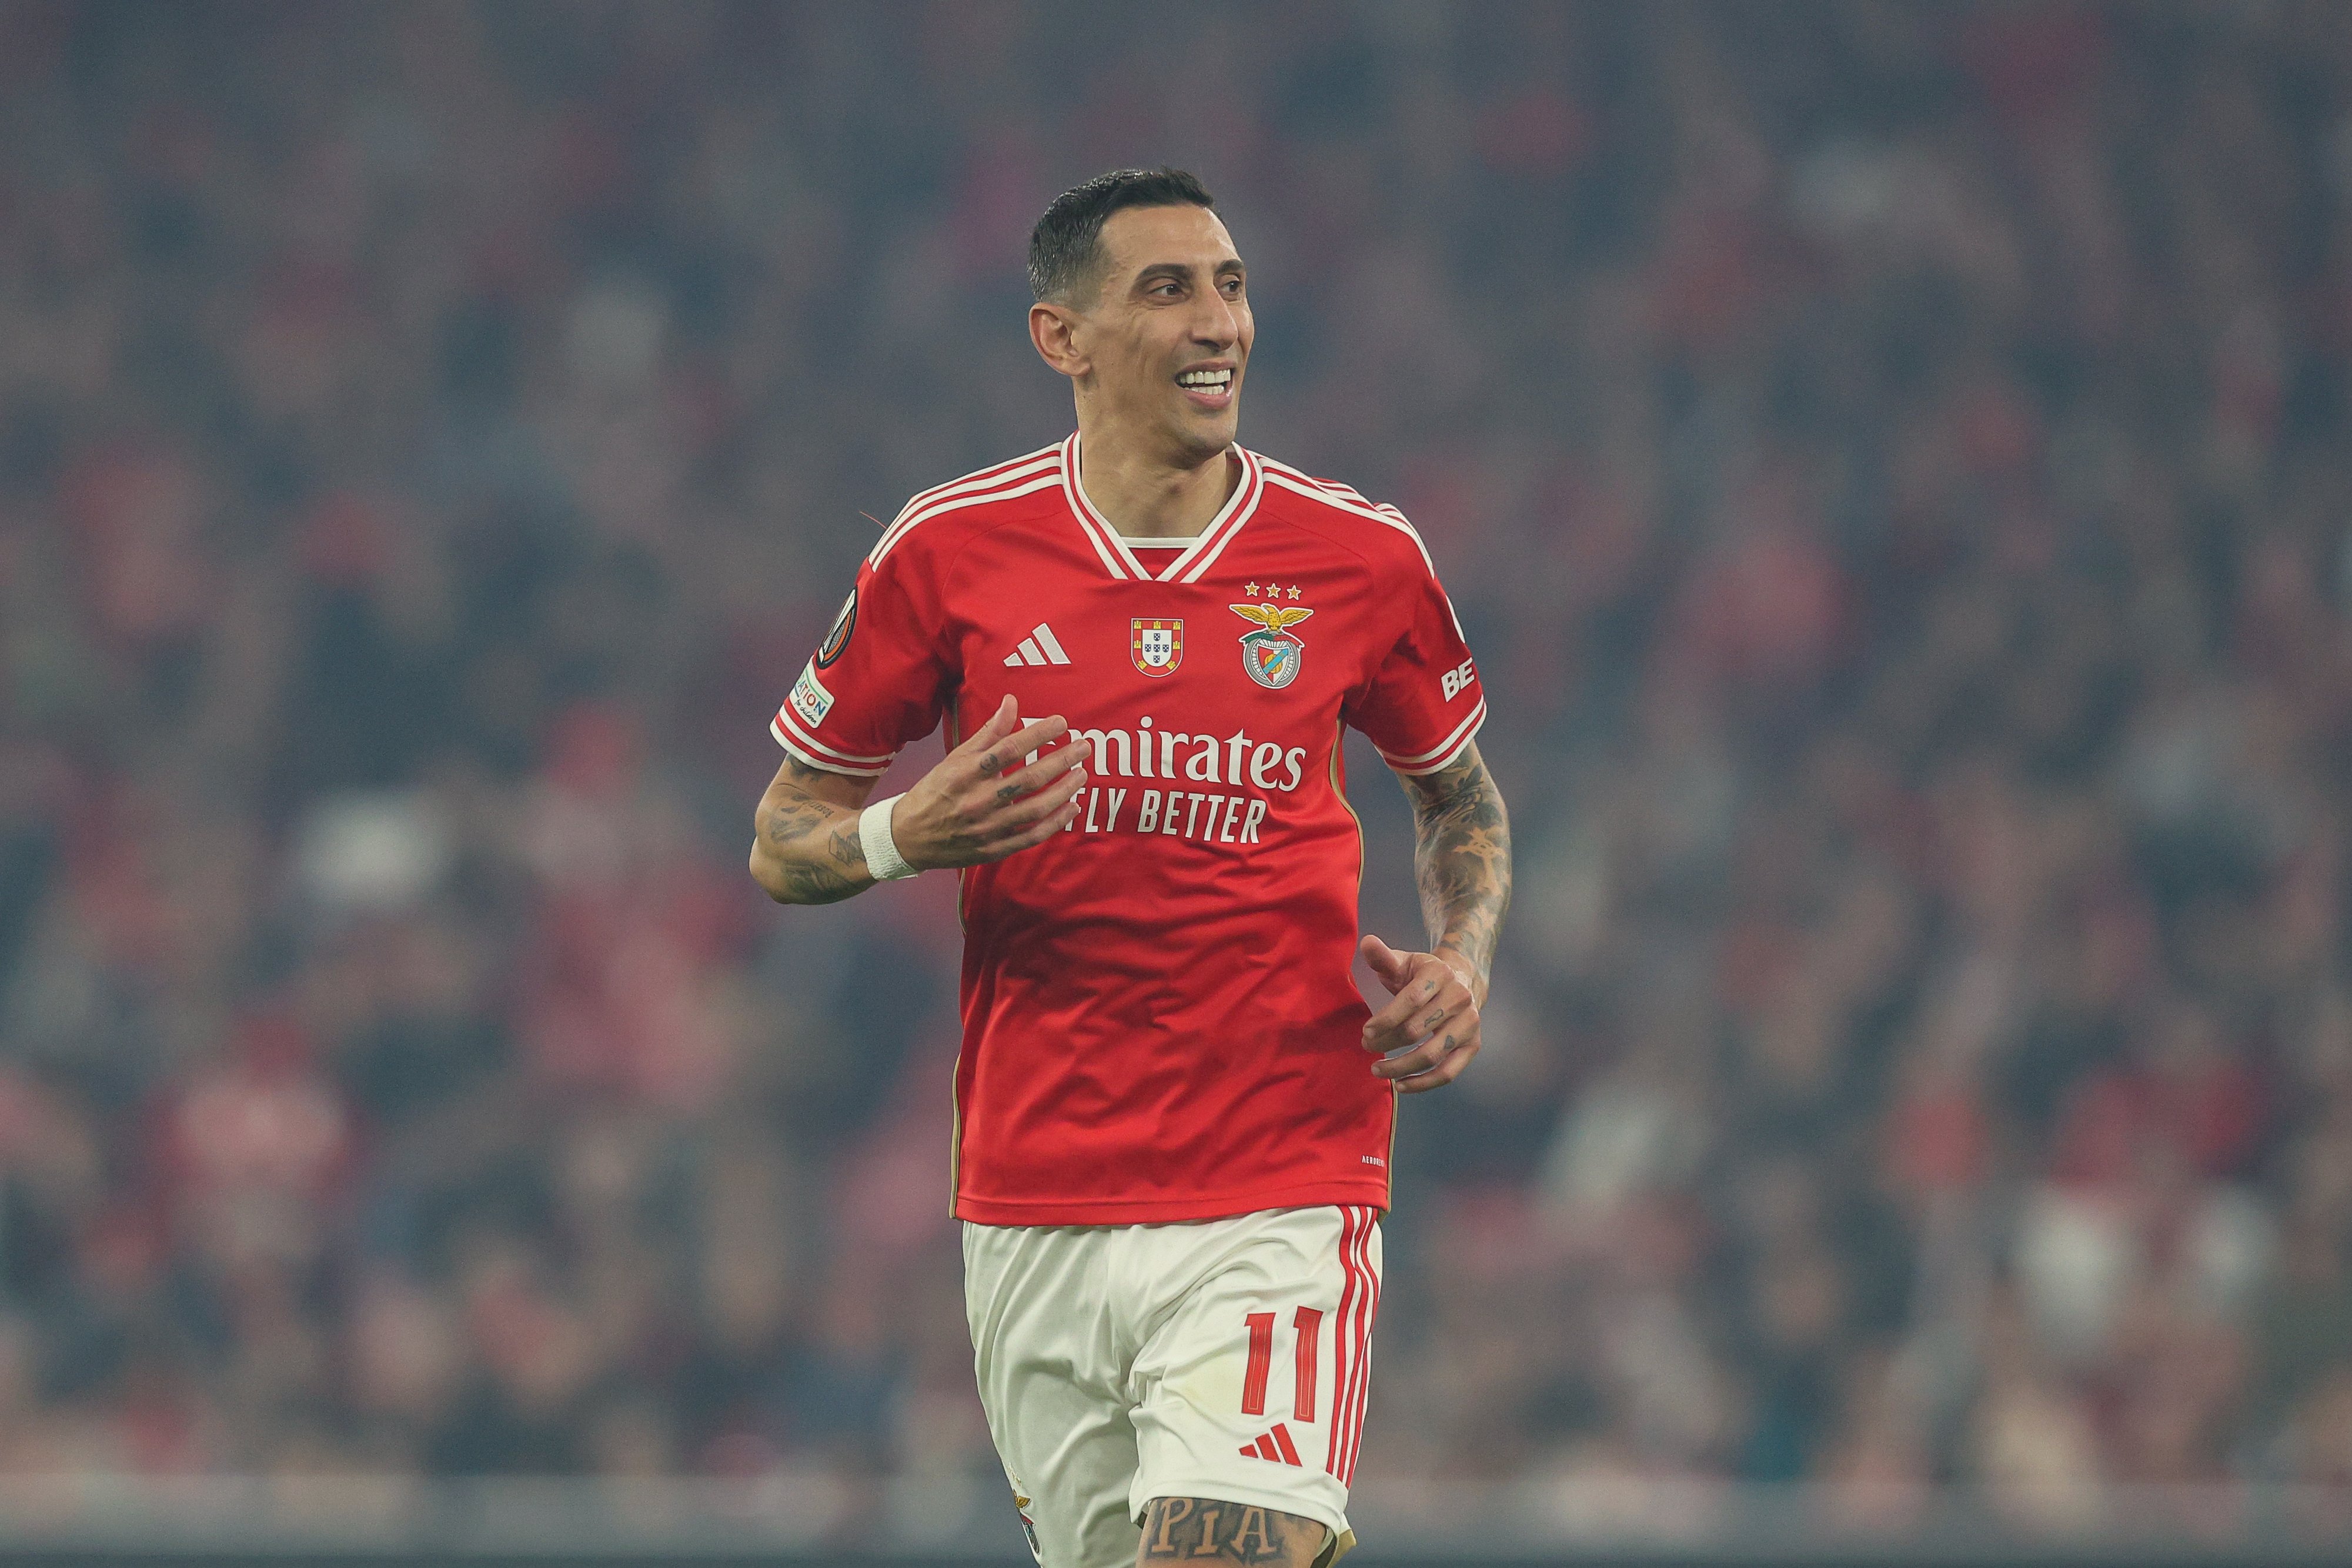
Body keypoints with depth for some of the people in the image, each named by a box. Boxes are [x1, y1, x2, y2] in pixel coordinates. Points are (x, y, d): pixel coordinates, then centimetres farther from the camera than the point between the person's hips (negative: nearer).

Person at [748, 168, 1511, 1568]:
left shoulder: (1361, 556, 2)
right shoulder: (952, 549, 1)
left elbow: (1460, 791, 21)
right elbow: (783, 842, 9)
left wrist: (1463, 965, 2)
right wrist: (906, 836, -13)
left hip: (1281, 1197, -1)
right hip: (1034, 1208, 1)